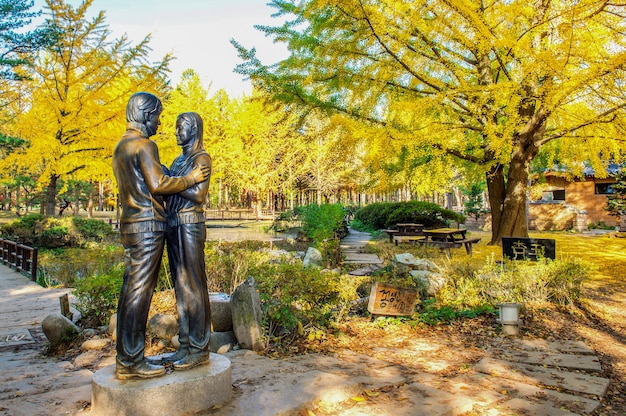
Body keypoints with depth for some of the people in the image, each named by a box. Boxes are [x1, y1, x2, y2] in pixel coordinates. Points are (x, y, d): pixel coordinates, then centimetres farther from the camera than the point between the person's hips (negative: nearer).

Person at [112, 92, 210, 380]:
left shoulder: (121, 146, 19)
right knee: (140, 292, -6)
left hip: (129, 224, 10)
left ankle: (124, 359, 18)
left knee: (130, 290, 11)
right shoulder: (144, 145, -11)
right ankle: (133, 362, 1)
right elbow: (158, 184, -18)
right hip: (147, 225, -10)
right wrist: (190, 179, -6)